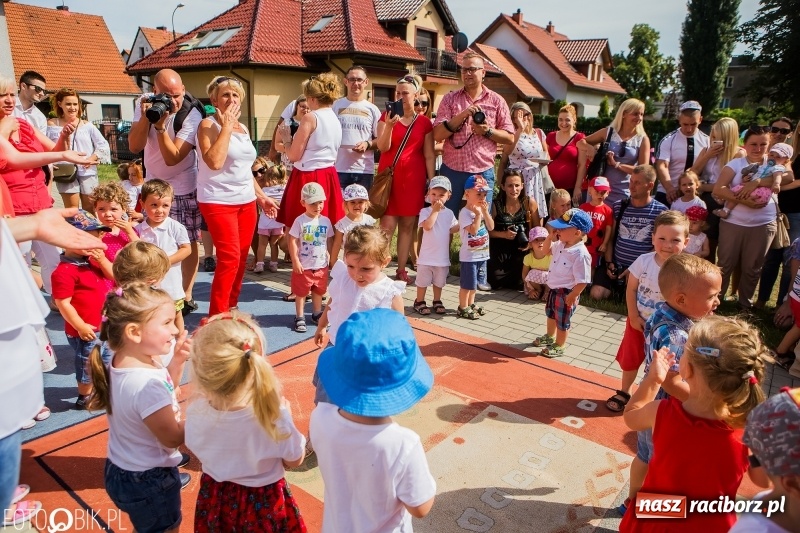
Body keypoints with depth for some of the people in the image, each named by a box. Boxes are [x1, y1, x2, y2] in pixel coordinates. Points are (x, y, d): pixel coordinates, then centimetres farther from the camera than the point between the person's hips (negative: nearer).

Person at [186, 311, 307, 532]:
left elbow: (194, 451, -2)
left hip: (215, 498, 3)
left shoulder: (196, 411, -25)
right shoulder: (273, 417, -35)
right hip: (263, 503, -3)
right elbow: (294, 460, -16)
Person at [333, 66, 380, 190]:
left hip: (364, 170, 1)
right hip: (338, 168, 0)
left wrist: (368, 144, -11)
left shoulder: (372, 109, 8)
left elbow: (380, 139, 9)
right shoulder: (336, 105, 7)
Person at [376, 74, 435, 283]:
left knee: (408, 224, 5)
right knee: (387, 224, -7)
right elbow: (383, 147, -4)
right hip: (389, 175, -1)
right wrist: (389, 125, -19)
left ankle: (401, 269, 13)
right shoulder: (386, 116, 6)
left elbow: (429, 155, 6)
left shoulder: (424, 123, 7)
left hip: (413, 177, 1)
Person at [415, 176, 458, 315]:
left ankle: (437, 301, 34)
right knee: (423, 281, 8)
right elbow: (427, 226, -26)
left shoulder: (449, 213, 4)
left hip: (442, 255, 4)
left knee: (439, 281, 18)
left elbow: (452, 229, 1)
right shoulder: (425, 211, -10)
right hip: (427, 255, -4)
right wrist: (435, 210, -22)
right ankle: (419, 302, 23)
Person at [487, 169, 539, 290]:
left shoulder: (530, 203, -8)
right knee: (496, 282, -10)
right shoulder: (496, 205, -9)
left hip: (521, 250, 0)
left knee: (519, 282, -9)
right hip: (500, 250, 0)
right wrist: (503, 234, -20)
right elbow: (488, 230, -5)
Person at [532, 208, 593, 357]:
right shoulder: (560, 244, -5)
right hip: (554, 289, 9)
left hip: (566, 293, -9)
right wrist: (550, 237, -2)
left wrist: (571, 297, -24)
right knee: (551, 314, 29)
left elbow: (583, 281, -28)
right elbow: (546, 250, 16)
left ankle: (559, 346, 31)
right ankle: (549, 337, 52)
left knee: (562, 321, 11)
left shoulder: (580, 254, -30)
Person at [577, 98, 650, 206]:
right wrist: (590, 148, -14)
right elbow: (580, 143, 8)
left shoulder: (642, 139, 1)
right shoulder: (608, 132, 3)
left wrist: (616, 164, -14)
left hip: (625, 195, 0)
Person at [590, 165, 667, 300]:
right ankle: (616, 288, 15)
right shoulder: (619, 206, 9)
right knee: (596, 294, -18)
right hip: (616, 265, 3)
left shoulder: (660, 211, -3)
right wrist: (609, 262, -2)